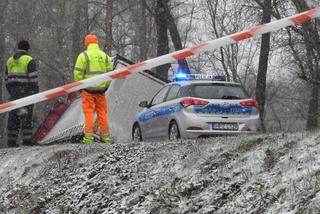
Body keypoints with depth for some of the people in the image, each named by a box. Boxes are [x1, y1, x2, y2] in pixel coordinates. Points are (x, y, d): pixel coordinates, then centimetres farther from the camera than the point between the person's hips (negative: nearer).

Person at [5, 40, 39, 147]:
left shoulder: (10, 61, 14)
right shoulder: (29, 60, -5)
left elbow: (7, 78, 16)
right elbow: (33, 77, -11)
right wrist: (35, 91, -6)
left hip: (13, 91, 6)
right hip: (26, 90, -6)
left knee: (13, 115, 7)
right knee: (26, 114, -4)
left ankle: (11, 140, 4)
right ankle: (27, 138, -9)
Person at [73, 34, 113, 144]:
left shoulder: (84, 56, -4)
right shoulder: (105, 56, 11)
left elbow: (78, 73, -8)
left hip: (88, 89, -4)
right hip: (101, 89, 4)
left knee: (88, 113, -3)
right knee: (102, 113, 10)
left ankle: (88, 137, -8)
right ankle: (105, 136, 10)